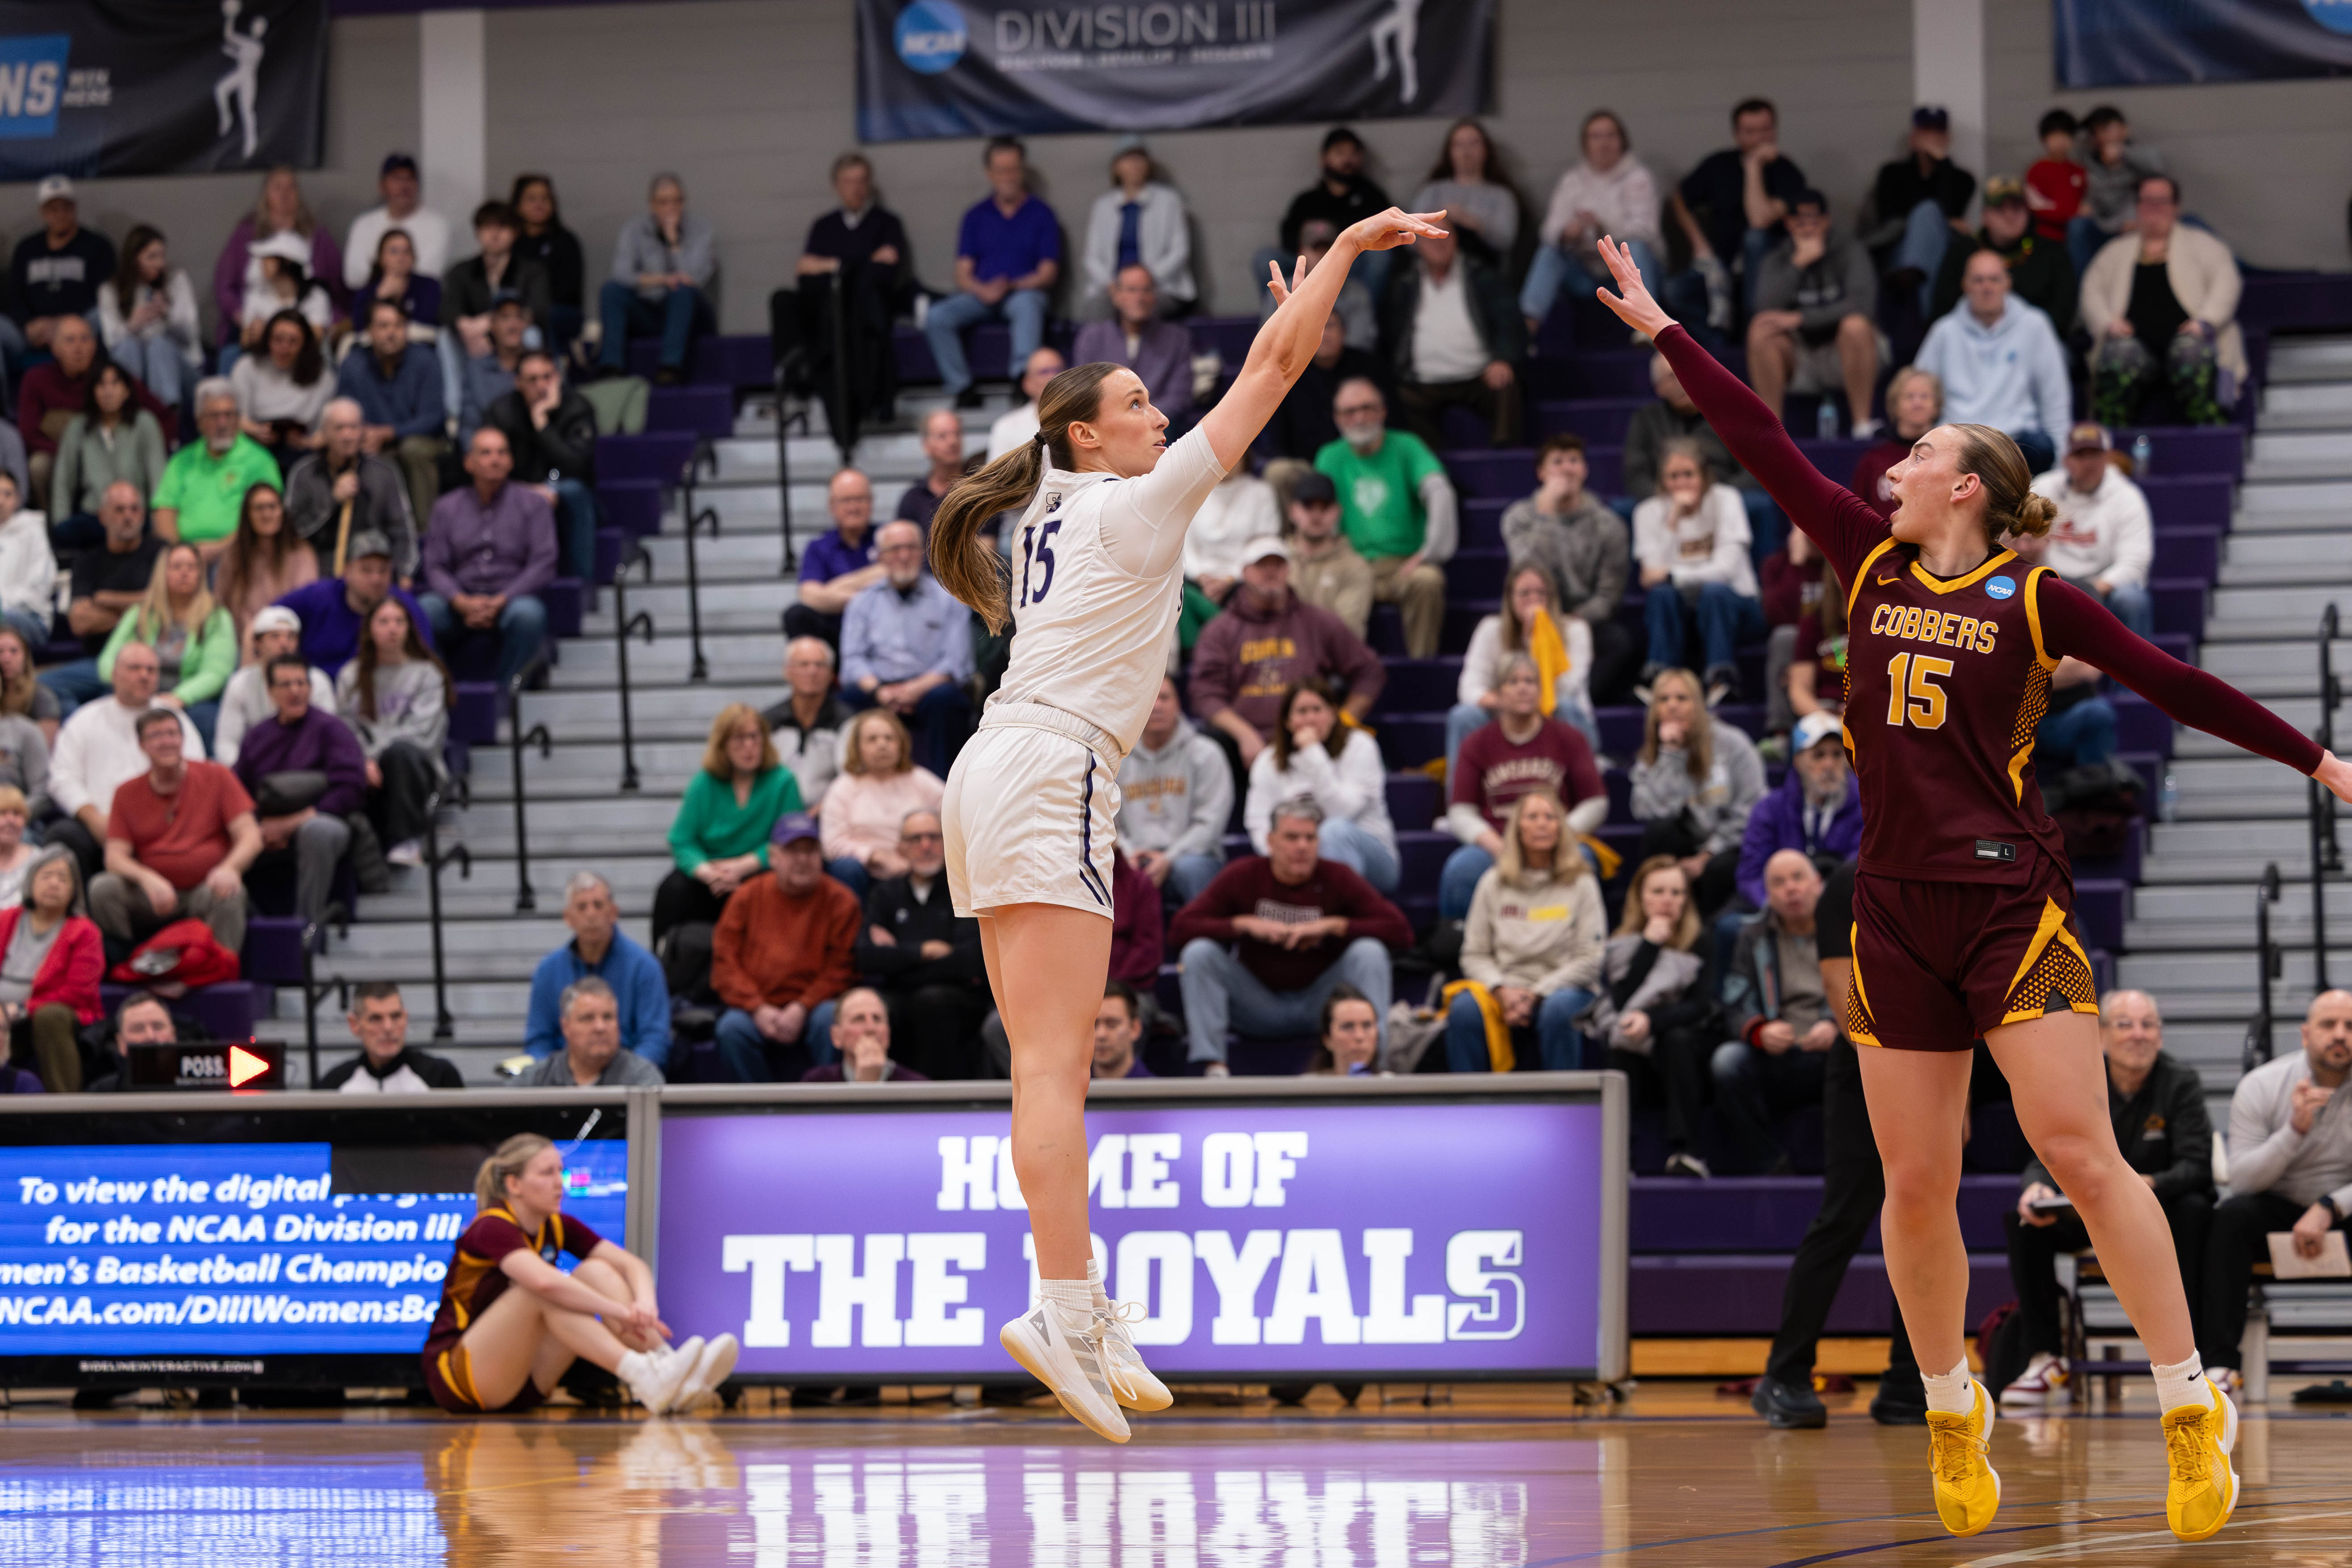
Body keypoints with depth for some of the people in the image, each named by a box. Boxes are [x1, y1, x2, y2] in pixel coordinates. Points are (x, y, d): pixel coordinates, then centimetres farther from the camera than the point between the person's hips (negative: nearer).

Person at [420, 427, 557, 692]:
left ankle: (503, 687, -22)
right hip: (460, 604, 1)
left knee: (529, 613, -37)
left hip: (509, 600, -1)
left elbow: (543, 565, -2)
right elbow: (435, 568, 7)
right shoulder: (447, 507, 15)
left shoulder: (532, 504, 9)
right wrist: (461, 602, -15)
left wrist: (500, 601, -15)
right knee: (424, 609, -32)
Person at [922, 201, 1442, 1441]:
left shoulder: (1052, 513, 20)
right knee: (1052, 1067, -16)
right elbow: (1271, 374, 0)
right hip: (1047, 775, -10)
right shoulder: (1132, 506, -2)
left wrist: (1290, 309, 40)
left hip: (996, 777, 10)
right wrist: (1348, 246, 7)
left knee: (1050, 1067, 8)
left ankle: (1086, 1327, 8)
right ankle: (1062, 1313, -24)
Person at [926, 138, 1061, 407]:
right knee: (937, 317, -26)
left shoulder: (1041, 214, 7)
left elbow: (1048, 274, 1)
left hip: (1023, 292, -3)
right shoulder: (977, 216, 14)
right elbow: (963, 274, 7)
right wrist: (984, 291, -16)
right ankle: (961, 390, -25)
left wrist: (1010, 287, -16)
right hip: (980, 294, 3)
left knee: (1027, 304, -40)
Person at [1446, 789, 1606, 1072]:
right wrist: (1502, 991, -12)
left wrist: (1536, 994, -12)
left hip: (1564, 987, -2)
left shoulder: (1581, 883, 5)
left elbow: (1591, 959, -2)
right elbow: (1475, 954, 8)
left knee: (1557, 1009, -38)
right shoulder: (1494, 882, 11)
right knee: (1465, 1008, -31)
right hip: (1505, 989, 2)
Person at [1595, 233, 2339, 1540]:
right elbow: (1764, 445, 12)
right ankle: (1952, 1415, 20)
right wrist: (1663, 329, 13)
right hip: (1897, 913, 4)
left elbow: (2169, 683, 2)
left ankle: (2192, 1408, -7)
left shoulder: (2033, 598, -1)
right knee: (1915, 1185, 4)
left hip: (2012, 903, -4)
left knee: (2081, 1154, -12)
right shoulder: (1870, 563, 10)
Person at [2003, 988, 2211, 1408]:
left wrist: (2150, 1185, -44)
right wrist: (2037, 1186, -35)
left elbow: (2196, 1166, -22)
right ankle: (2046, 1362, -22)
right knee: (2021, 1220, -22)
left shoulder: (2181, 1082, -12)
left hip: (2160, 1211, -3)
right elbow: (2048, 1157, -9)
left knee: (2194, 1211, -36)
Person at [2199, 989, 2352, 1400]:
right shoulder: (2261, 1087, -9)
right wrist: (2294, 1130, -30)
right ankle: (2220, 1363, -34)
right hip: (2278, 1212, 0)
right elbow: (2242, 1179, -15)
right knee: (2232, 1215, -31)